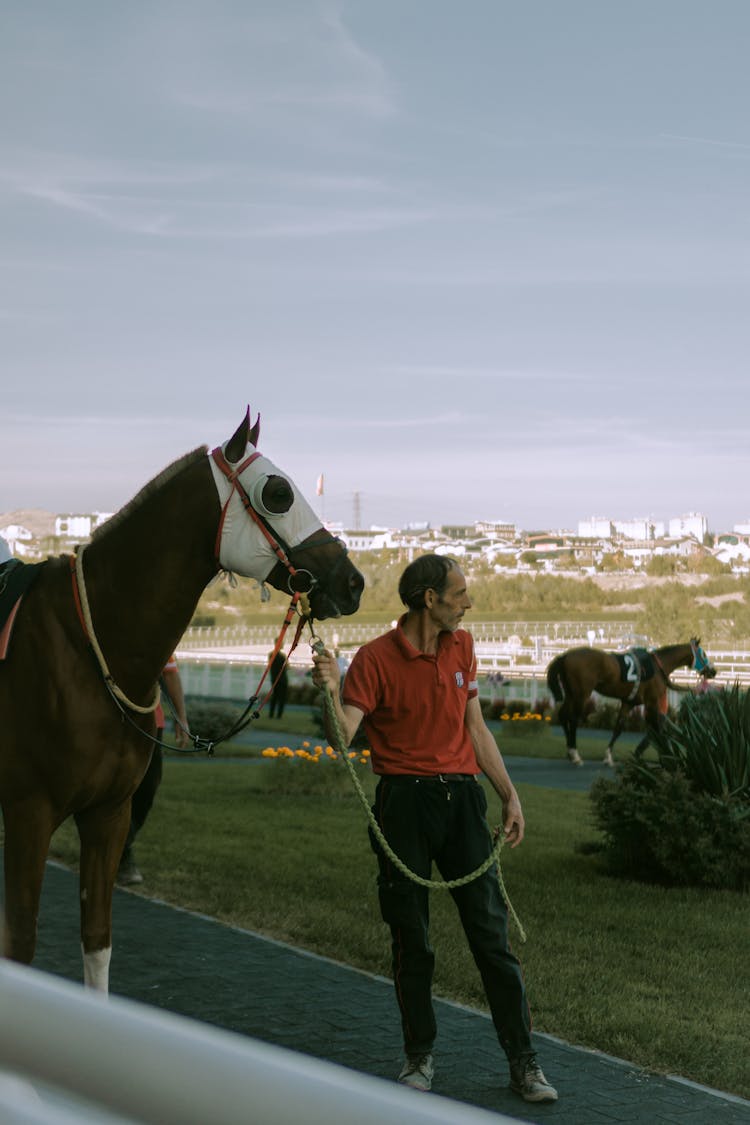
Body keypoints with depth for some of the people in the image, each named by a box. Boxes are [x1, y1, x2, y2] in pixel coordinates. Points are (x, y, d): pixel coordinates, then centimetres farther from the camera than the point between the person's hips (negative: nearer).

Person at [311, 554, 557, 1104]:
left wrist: (510, 795, 13)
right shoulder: (376, 658, -8)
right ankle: (420, 1055, 21)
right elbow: (343, 735, -15)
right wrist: (331, 691, -34)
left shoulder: (461, 646, 10)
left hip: (462, 796, 4)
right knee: (412, 939, 6)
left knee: (491, 930, 1)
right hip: (405, 801, -4)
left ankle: (524, 1061, 6)